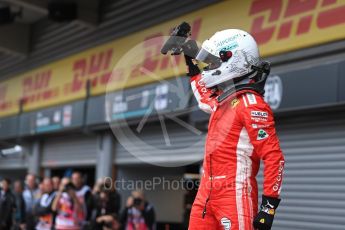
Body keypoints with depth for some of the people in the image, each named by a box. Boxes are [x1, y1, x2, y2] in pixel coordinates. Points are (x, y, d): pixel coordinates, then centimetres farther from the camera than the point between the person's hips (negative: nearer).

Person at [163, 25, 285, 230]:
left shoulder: (250, 103, -13)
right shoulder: (223, 99, 14)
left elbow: (274, 157, -17)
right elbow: (205, 97, 40)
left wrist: (270, 205, -20)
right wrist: (190, 60, 41)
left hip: (235, 195, -9)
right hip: (207, 191, 9)